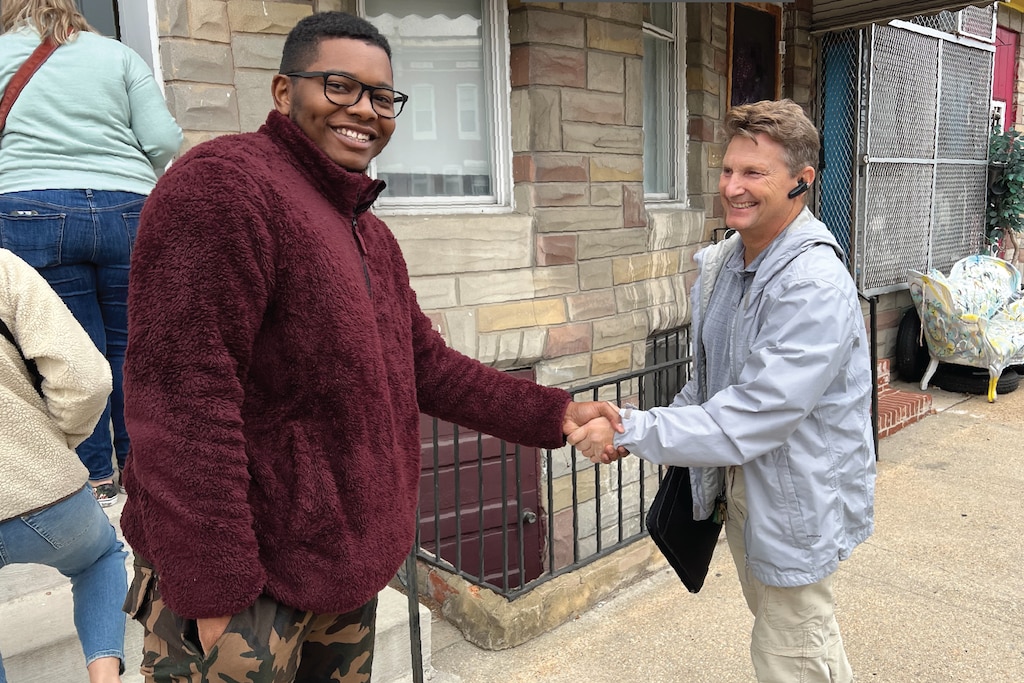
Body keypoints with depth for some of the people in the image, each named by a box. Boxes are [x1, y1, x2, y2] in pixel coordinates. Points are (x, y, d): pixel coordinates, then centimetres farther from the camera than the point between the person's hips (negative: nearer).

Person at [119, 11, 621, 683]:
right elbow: (182, 400, -24)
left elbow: (426, 366, 12)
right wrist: (214, 594, -23)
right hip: (243, 580, -8)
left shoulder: (370, 232, 12)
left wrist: (553, 414, 4)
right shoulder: (224, 183, -18)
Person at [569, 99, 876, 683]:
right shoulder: (723, 263, 1)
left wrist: (632, 432, -28)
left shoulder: (816, 285, -27)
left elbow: (752, 417, -31)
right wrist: (653, 424, -2)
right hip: (739, 483, 8)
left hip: (797, 499, -8)